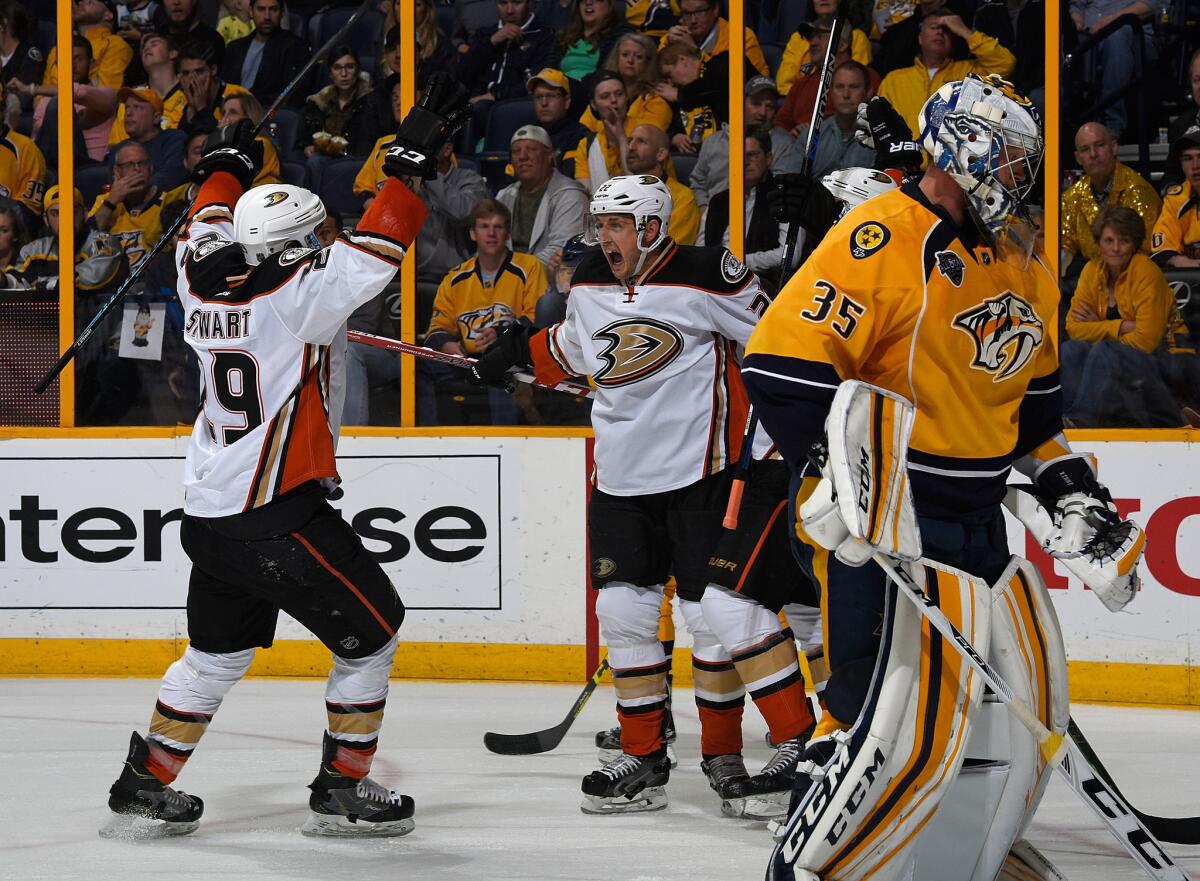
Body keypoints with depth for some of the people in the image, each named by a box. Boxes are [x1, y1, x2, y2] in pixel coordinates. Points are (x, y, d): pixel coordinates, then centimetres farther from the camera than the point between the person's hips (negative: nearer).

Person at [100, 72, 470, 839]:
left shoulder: (205, 284, 3)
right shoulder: (300, 293, -16)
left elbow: (208, 230, 24)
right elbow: (375, 251, -21)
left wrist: (227, 165, 39)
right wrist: (412, 160, -18)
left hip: (209, 515, 8)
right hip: (280, 514, -8)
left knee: (216, 653, 21)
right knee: (370, 633, 6)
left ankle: (144, 786, 23)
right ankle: (343, 791, 9)